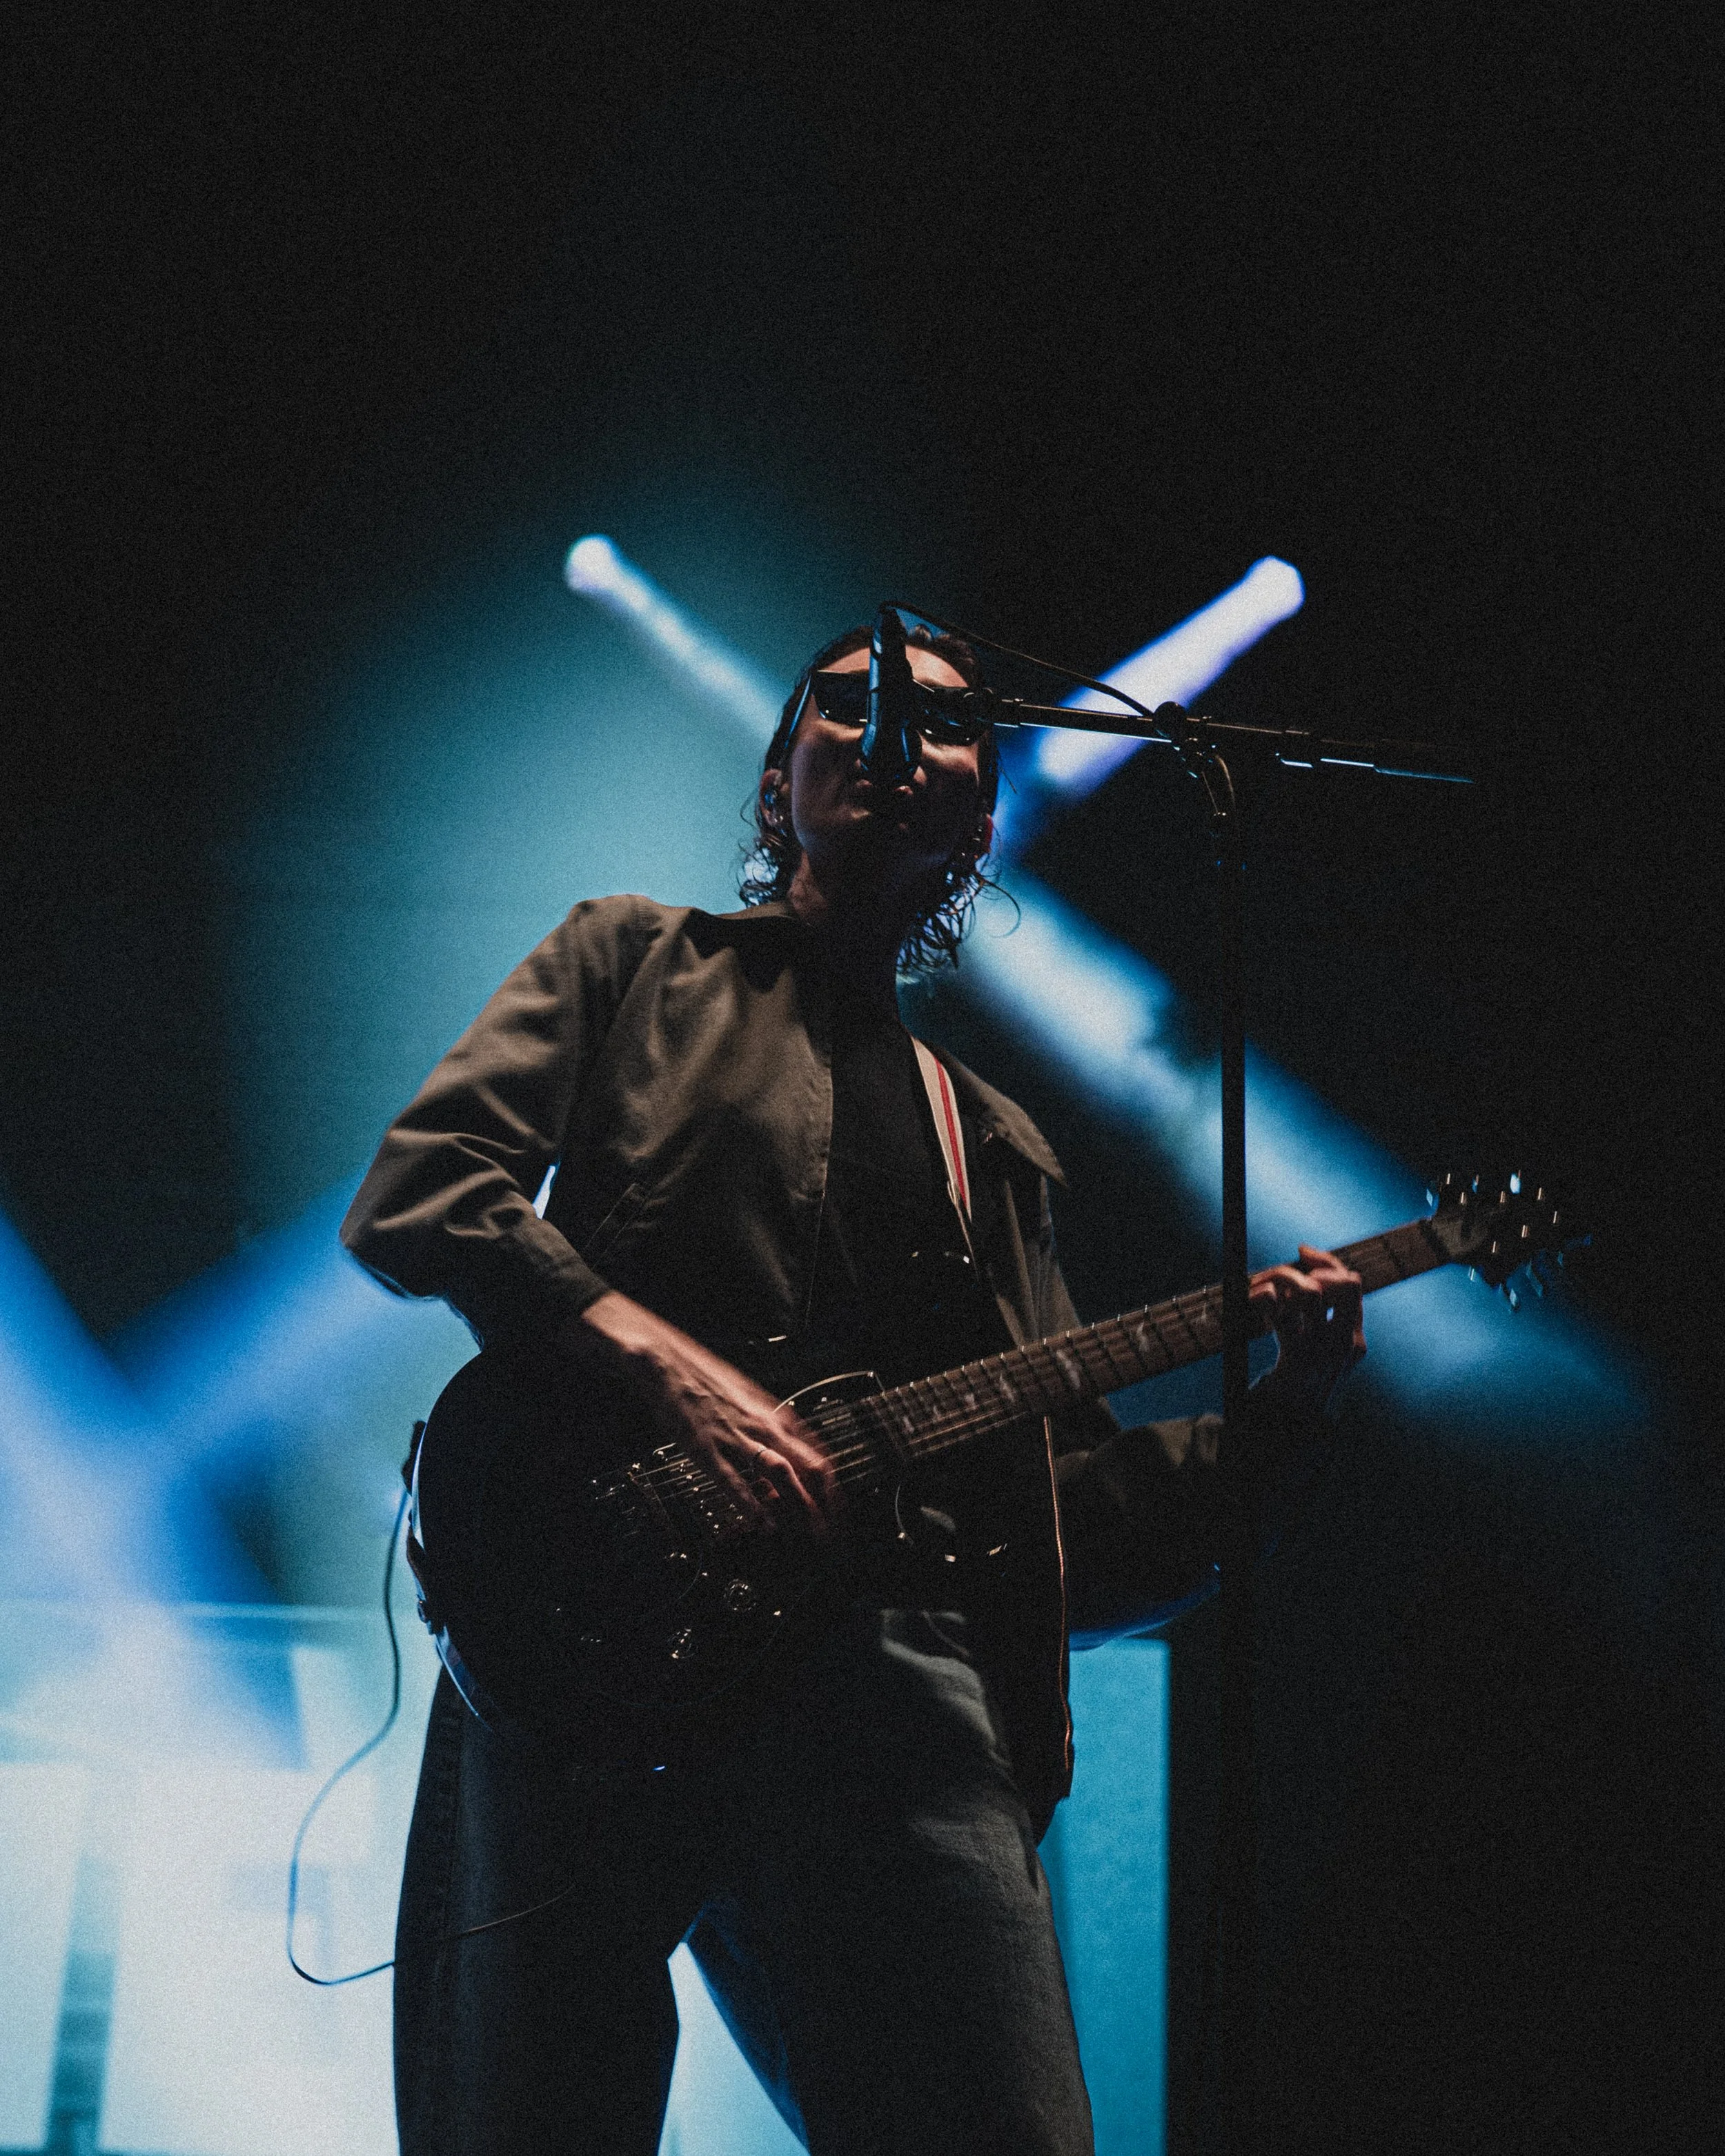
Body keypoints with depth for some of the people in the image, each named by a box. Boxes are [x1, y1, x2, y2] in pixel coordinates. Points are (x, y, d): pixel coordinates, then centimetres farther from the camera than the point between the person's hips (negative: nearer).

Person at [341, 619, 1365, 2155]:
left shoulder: (992, 1147, 28)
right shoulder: (634, 964, 19)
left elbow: (1072, 1521, 23)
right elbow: (412, 1194, 2)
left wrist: (1274, 1418, 6)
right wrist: (669, 1366, -12)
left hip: (905, 1677, 3)